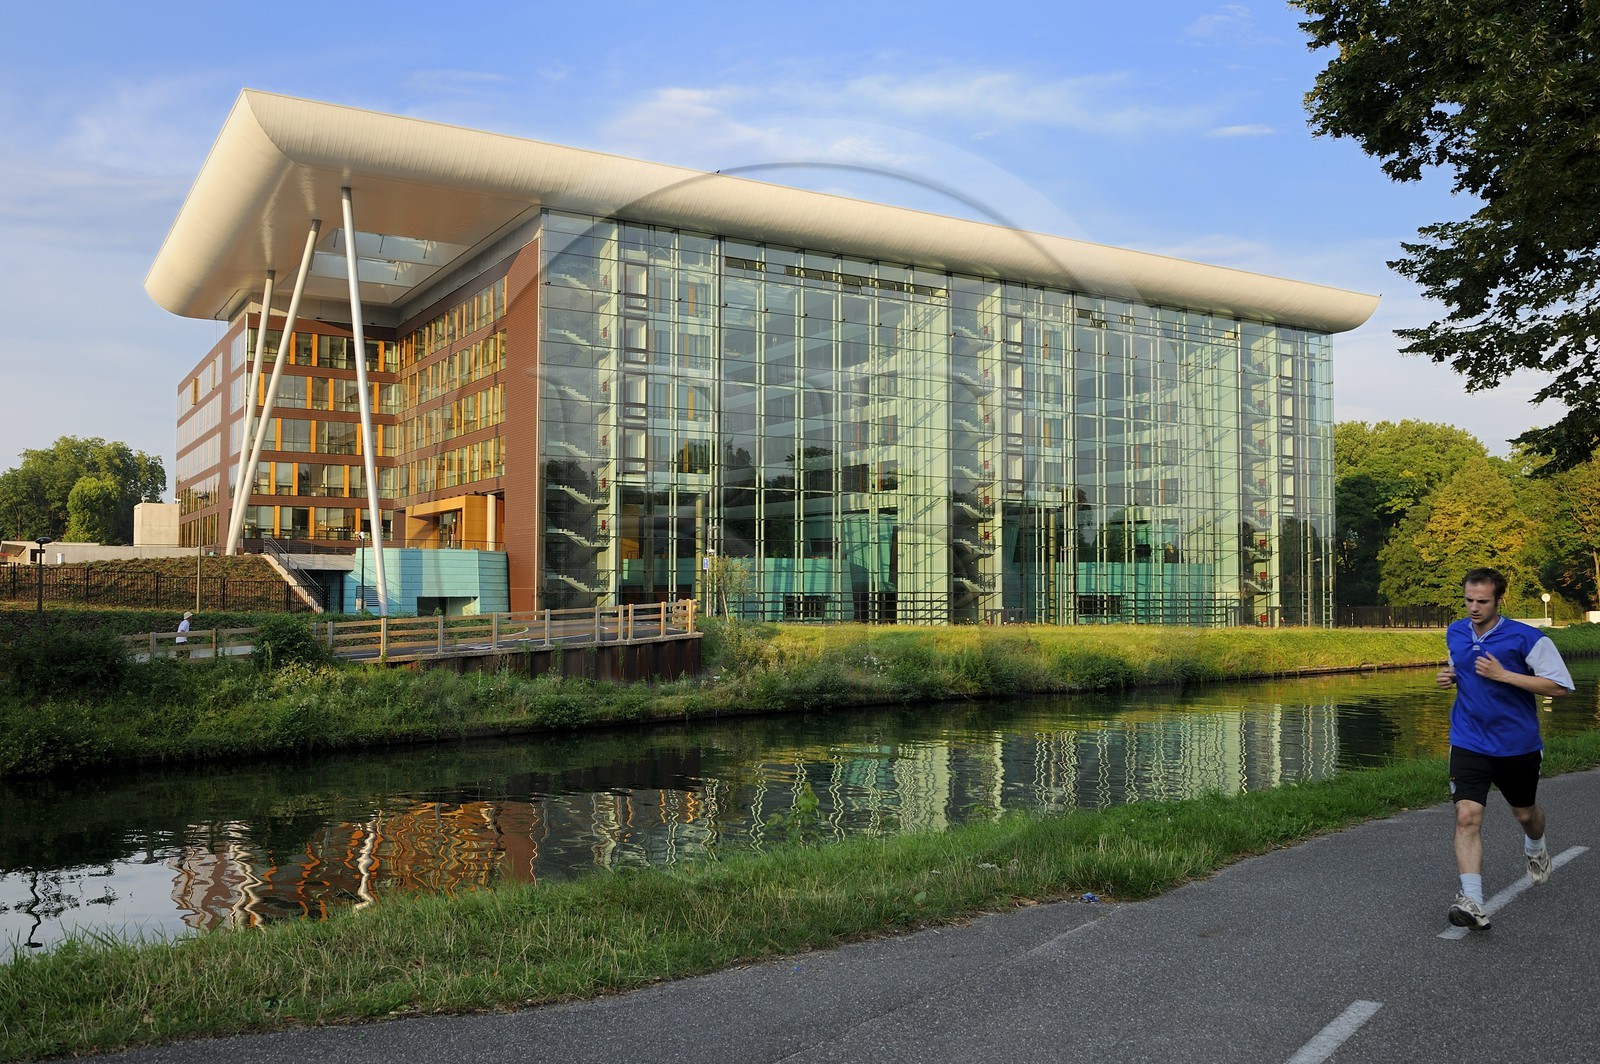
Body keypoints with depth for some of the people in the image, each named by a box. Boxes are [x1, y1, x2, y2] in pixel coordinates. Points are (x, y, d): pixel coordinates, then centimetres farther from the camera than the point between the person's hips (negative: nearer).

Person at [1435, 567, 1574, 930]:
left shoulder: (1526, 638, -13)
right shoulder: (1454, 633, 3)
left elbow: (1560, 685, -15)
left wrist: (1503, 675, -23)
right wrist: (1450, 676, -1)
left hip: (1518, 745, -2)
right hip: (1469, 745, 2)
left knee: (1525, 813, 21)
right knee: (1467, 816, -15)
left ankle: (1535, 848, 58)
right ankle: (1472, 903, -17)